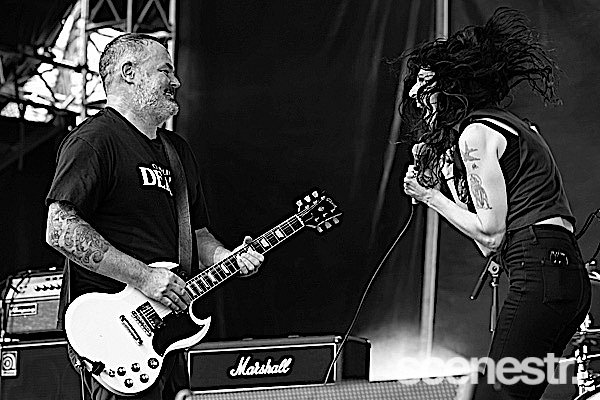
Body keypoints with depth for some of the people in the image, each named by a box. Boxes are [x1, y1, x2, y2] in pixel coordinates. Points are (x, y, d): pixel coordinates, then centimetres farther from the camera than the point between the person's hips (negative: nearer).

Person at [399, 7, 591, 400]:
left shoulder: (475, 132, -6)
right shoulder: (508, 122, 23)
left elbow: (491, 233, -10)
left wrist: (430, 196, 2)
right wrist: (443, 173, 19)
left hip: (538, 272, -10)